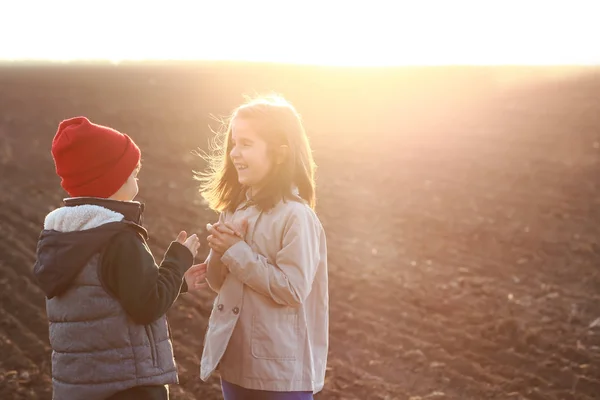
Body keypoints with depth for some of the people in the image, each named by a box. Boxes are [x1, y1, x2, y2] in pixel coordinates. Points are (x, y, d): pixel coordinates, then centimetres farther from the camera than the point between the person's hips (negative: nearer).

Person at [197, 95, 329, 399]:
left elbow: (292, 289, -23)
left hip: (282, 370, -8)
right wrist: (221, 251, -12)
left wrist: (237, 251, -20)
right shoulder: (236, 208, 6)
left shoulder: (295, 216, -17)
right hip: (236, 363, 8)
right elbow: (217, 282, 10)